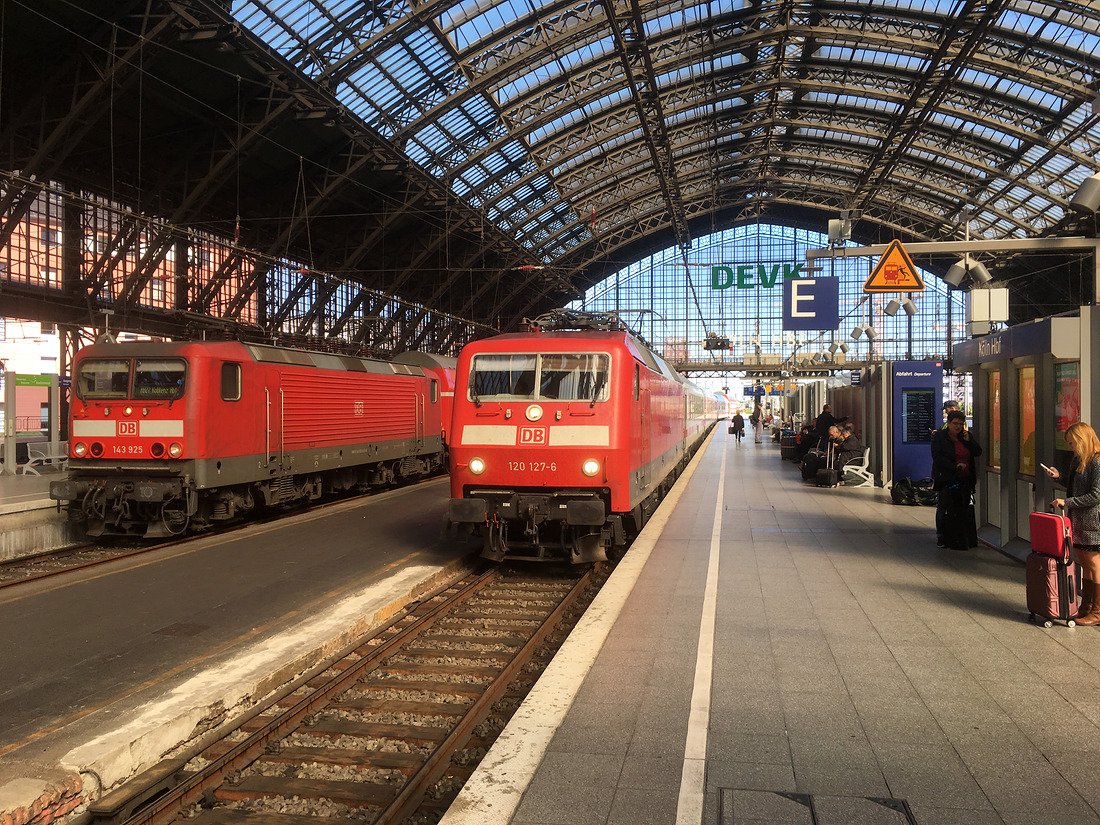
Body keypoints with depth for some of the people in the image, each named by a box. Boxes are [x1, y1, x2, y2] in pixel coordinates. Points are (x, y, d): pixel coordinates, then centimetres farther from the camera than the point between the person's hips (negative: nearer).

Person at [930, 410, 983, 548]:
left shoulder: (967, 435, 10)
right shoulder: (939, 436, -2)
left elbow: (978, 452, 5)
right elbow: (937, 456, -13)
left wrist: (968, 440, -10)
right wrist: (955, 466, -19)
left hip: (965, 479, 4)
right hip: (946, 478, -4)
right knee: (943, 506, -1)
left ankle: (964, 536, 12)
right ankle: (940, 536, 8)